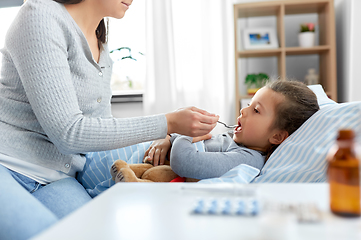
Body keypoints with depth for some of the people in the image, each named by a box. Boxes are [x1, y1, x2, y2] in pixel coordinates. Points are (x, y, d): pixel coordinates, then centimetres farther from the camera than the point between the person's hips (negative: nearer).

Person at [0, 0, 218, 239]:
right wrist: (168, 124, -17)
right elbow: (68, 133, -19)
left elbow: (102, 127, 19)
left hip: (54, 179, 6)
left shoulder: (101, 49, 12)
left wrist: (162, 138, 3)